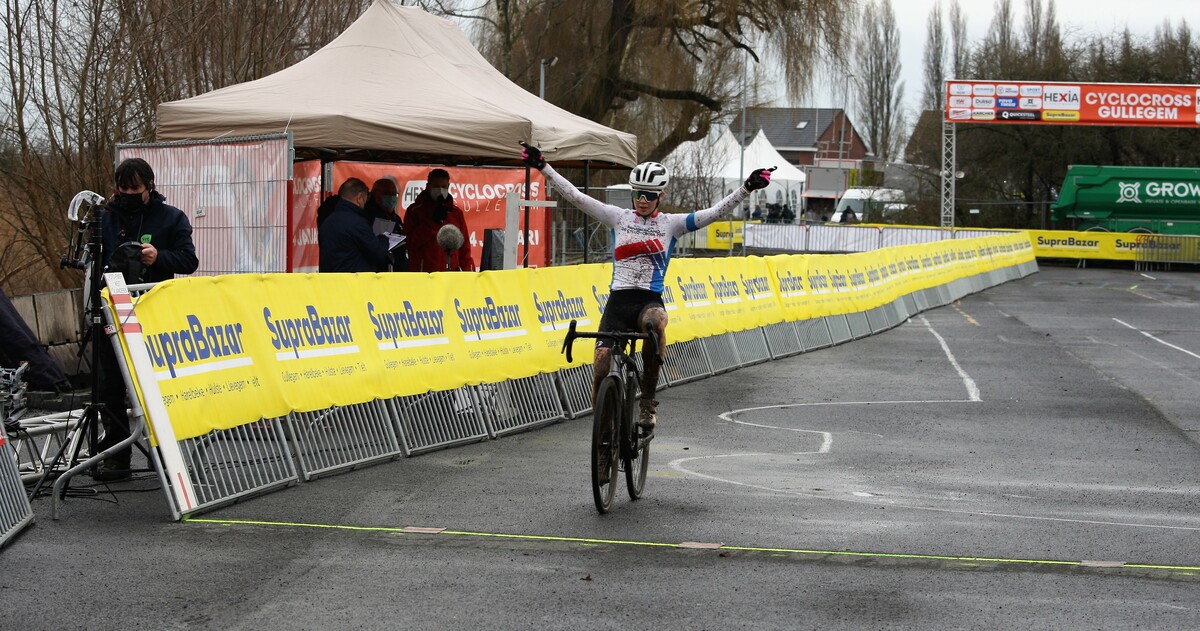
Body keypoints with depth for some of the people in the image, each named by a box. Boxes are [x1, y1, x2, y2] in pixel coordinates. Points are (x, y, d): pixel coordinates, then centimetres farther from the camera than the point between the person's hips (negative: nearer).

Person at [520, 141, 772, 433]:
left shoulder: (671, 223, 7)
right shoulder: (619, 217, 10)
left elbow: (717, 212, -1)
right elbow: (576, 197, 7)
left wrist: (746, 188, -13)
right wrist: (543, 167, 0)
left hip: (650, 300, -2)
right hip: (617, 300, 2)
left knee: (655, 323, -38)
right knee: (601, 368, -13)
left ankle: (648, 402, -24)